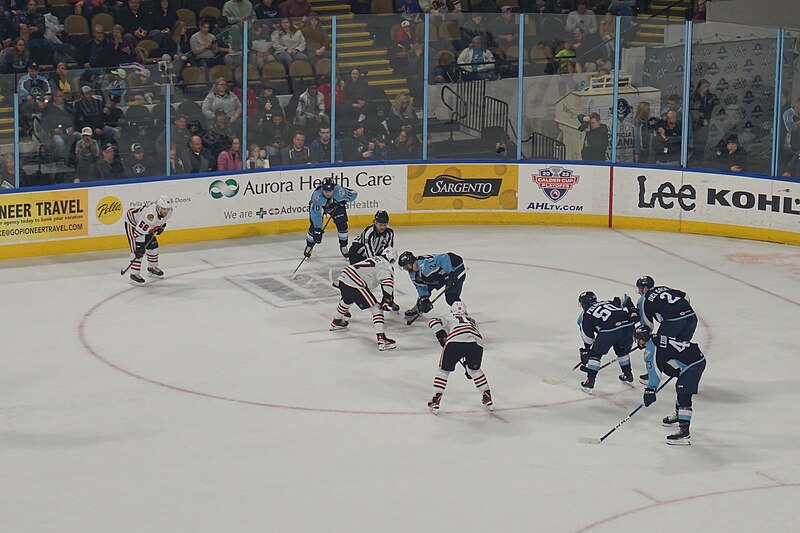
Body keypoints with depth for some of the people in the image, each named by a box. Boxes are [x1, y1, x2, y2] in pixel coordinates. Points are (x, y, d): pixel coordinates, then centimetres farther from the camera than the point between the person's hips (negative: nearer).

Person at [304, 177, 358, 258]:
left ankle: (343, 246, 14)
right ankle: (309, 245, 15)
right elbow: (316, 214, -39)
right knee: (314, 226, -11)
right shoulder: (316, 195, -43)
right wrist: (318, 230, -41)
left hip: (335, 206, 2)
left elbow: (353, 194, -19)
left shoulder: (339, 191, -38)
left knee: (342, 225, -7)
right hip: (318, 206, -2)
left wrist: (343, 201, -21)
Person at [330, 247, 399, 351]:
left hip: (343, 277, 9)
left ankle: (336, 322, 64)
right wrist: (387, 301, -14)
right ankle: (381, 338, -19)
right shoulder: (387, 267, -1)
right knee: (376, 308, -7)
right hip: (354, 284, -9)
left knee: (347, 299, 40)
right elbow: (387, 283, -17)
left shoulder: (375, 259, 25)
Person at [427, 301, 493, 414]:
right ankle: (488, 400, 31)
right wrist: (468, 362, 48)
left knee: (444, 370, 16)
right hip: (476, 343, 3)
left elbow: (433, 322, 10)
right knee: (475, 370, 29)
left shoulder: (448, 317, 31)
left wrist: (441, 336, 7)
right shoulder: (471, 320, 41)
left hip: (455, 342, -3)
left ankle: (435, 402, 9)